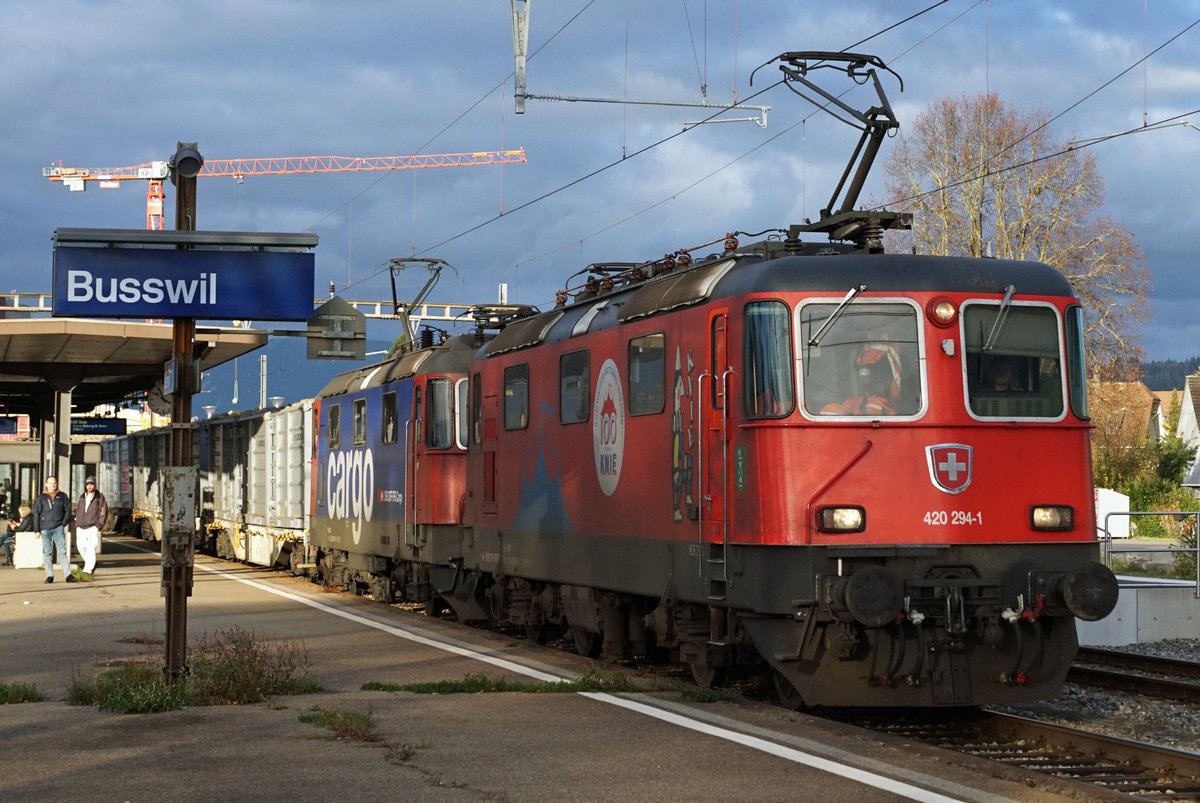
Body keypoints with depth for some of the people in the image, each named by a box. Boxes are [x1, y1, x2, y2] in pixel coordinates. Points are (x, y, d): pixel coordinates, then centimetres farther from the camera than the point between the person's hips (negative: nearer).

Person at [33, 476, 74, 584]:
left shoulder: (62, 496, 9)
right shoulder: (41, 497, 7)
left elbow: (68, 510, 12)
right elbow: (36, 513, 6)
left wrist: (64, 523, 0)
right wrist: (37, 530, 1)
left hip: (58, 528, 0)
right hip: (45, 529, 1)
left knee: (62, 551, -7)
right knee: (47, 553, 3)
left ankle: (67, 575, -10)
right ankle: (49, 576, 8)